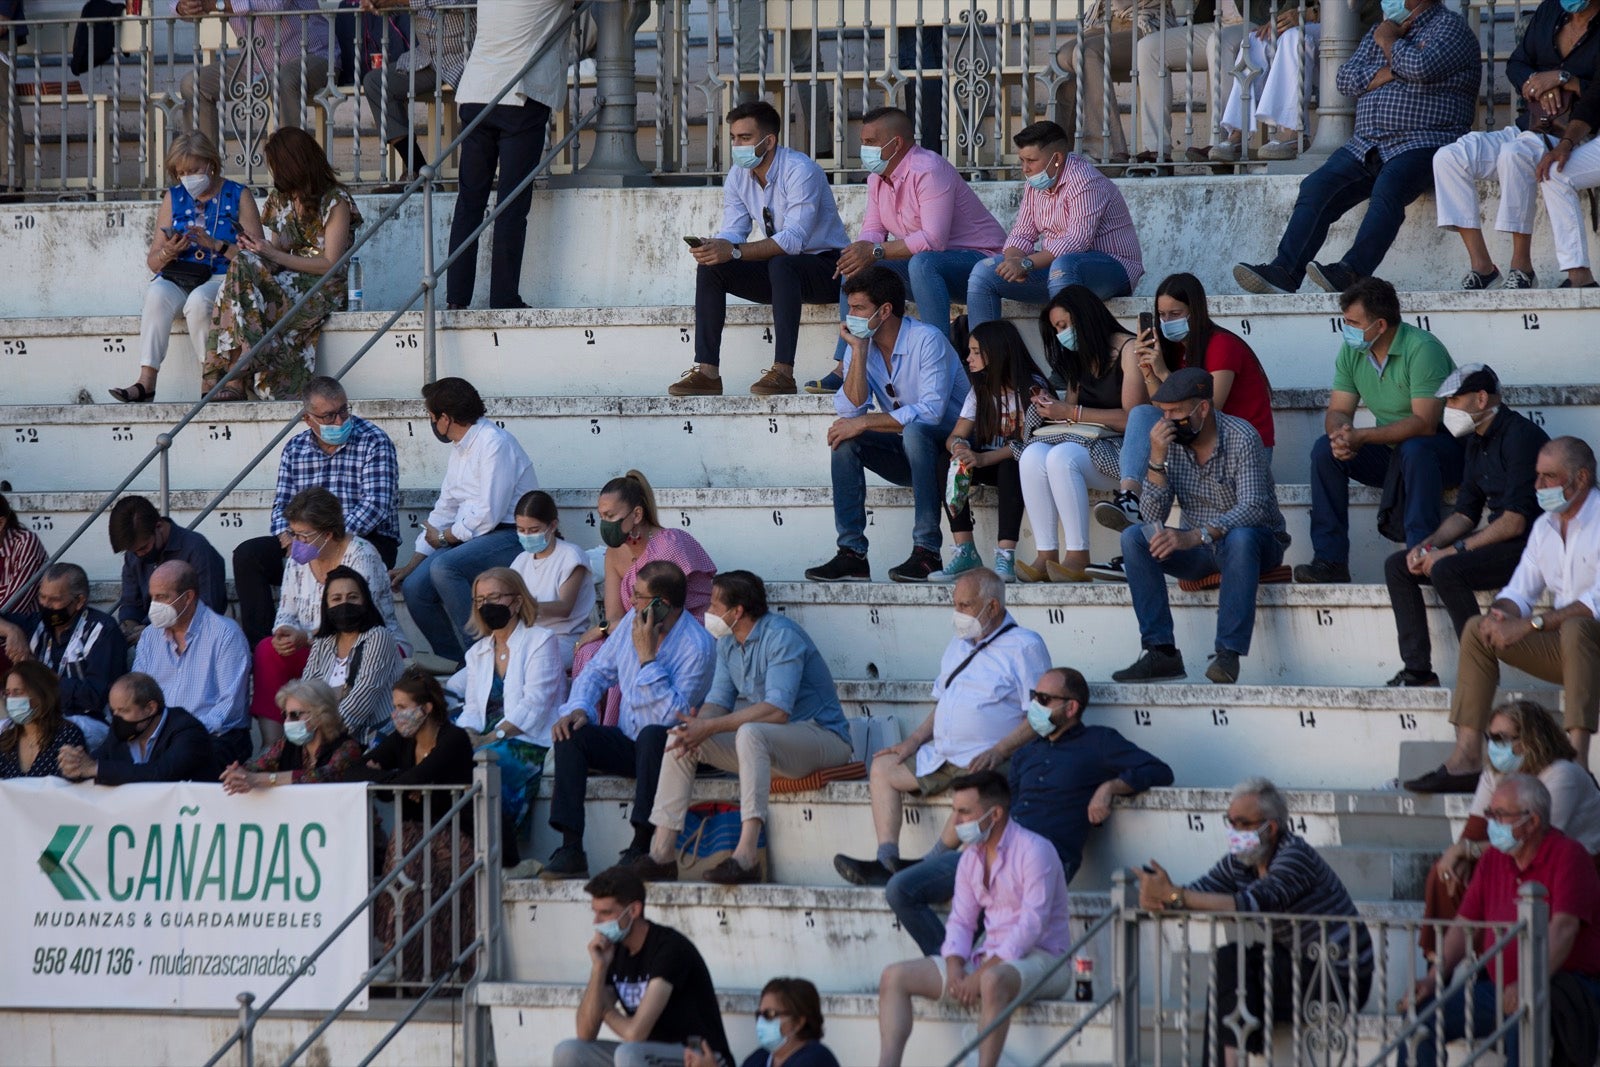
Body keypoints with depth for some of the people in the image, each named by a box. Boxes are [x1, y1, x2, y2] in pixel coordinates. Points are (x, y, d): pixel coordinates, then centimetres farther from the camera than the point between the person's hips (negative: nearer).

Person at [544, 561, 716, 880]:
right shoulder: (631, 622, 4)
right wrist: (578, 708, -8)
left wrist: (648, 657, -26)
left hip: (664, 746, -6)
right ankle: (571, 849, -27)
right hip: (628, 743, 6)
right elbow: (597, 672, 12)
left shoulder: (698, 646, -18)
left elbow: (673, 715, -27)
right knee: (571, 735, -19)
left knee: (652, 735, -39)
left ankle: (641, 847, -36)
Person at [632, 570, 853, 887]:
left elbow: (777, 711, -28)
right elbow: (718, 700, 7)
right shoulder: (728, 643, 9)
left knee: (750, 734, -38)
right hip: (762, 743, 9)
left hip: (821, 738, -9)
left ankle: (746, 857, -46)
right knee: (680, 739, -3)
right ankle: (662, 853, -10)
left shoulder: (781, 636, -19)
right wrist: (697, 726, -18)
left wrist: (710, 726, -29)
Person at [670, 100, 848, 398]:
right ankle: (707, 371, -17)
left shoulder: (800, 170, -22)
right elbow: (732, 233, 0)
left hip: (825, 267, -7)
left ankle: (783, 372, -39)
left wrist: (734, 251, -38)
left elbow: (794, 239, -31)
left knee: (781, 263, -38)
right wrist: (713, 247, -26)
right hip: (779, 273, 7)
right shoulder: (739, 176, 2)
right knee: (709, 268, -11)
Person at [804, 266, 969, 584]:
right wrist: (859, 350, -16)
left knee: (915, 431, -36)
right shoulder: (860, 346, 1)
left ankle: (927, 553, -36)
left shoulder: (927, 340, -18)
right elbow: (851, 409, -11)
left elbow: (931, 411, -28)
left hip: (950, 448, -6)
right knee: (844, 440, -17)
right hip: (905, 453, 6)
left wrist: (865, 422, -26)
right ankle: (852, 553, -22)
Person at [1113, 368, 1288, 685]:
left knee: (1240, 537, -39)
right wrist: (1157, 458, -22)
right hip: (1201, 551, 5)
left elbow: (1253, 508, -30)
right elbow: (1153, 516, -8)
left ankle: (1229, 653, -38)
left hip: (1258, 543, -5)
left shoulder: (1240, 438, -18)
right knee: (1134, 537, -17)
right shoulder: (1171, 442, -4)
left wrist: (1194, 537, -43)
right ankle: (1161, 651, -24)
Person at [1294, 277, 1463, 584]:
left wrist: (1361, 437, -31)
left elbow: (1424, 423, -28)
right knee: (1325, 449, -13)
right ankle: (1330, 560, -15)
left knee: (1414, 449, -38)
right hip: (1391, 453, 7)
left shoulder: (1422, 349, -22)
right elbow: (1338, 411, 2)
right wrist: (1340, 434, -24)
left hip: (1447, 447, -7)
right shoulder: (1351, 351, 0)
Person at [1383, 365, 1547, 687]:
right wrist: (1427, 546, -2)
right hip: (1497, 541, 10)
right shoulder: (1477, 442, 13)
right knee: (1397, 566, 3)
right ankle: (1417, 669, -4)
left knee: (1446, 571, -31)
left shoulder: (1520, 436, -17)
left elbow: (1515, 521, -23)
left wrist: (1453, 550, -21)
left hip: (1530, 544, -10)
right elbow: (1465, 514, 17)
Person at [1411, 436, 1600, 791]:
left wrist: (1530, 624, -26)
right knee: (1477, 630, -4)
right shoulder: (1545, 526, 13)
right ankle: (1466, 759, -13)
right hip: (1562, 646, 8)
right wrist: (1501, 615, -11)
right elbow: (1520, 591, 14)